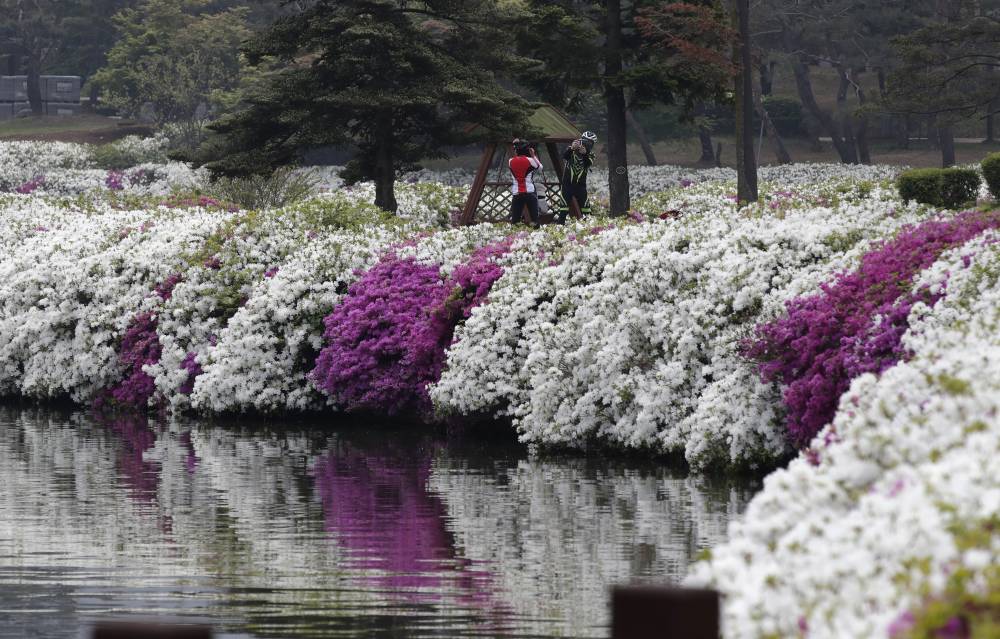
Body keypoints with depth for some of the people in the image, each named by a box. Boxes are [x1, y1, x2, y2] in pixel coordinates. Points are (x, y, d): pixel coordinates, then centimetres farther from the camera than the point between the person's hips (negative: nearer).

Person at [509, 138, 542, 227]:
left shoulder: (511, 161, 1)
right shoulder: (530, 160, -6)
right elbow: (540, 167, 11)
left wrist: (516, 154, 18)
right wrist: (534, 155, 16)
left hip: (517, 193, 2)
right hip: (530, 192, -2)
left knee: (514, 219, 3)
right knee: (534, 217, 1)